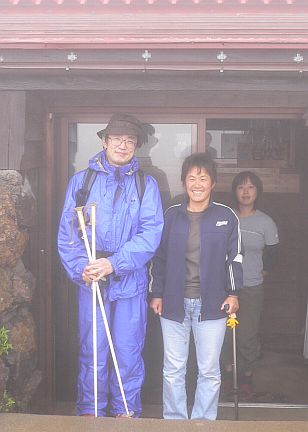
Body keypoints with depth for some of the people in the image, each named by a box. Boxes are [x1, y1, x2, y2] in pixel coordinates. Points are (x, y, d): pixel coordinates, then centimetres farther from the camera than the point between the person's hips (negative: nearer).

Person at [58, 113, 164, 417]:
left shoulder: (146, 185, 5)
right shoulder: (81, 181, 7)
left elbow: (151, 232, -7)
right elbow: (67, 232, 1)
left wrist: (114, 263, -19)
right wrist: (80, 267, -15)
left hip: (130, 281, 0)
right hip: (90, 281, 0)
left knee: (128, 353, 7)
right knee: (91, 352, 6)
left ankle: (126, 412, 24)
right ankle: (89, 412, 23)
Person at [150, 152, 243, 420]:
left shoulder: (226, 216, 0)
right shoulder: (171, 216, 3)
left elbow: (235, 256, 4)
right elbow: (159, 257, 8)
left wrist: (233, 292, -3)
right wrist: (157, 294, 5)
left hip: (212, 304, -1)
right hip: (174, 303, 1)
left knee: (209, 370, 7)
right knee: (173, 370, 8)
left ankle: (204, 422, 22)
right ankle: (174, 421, 23)